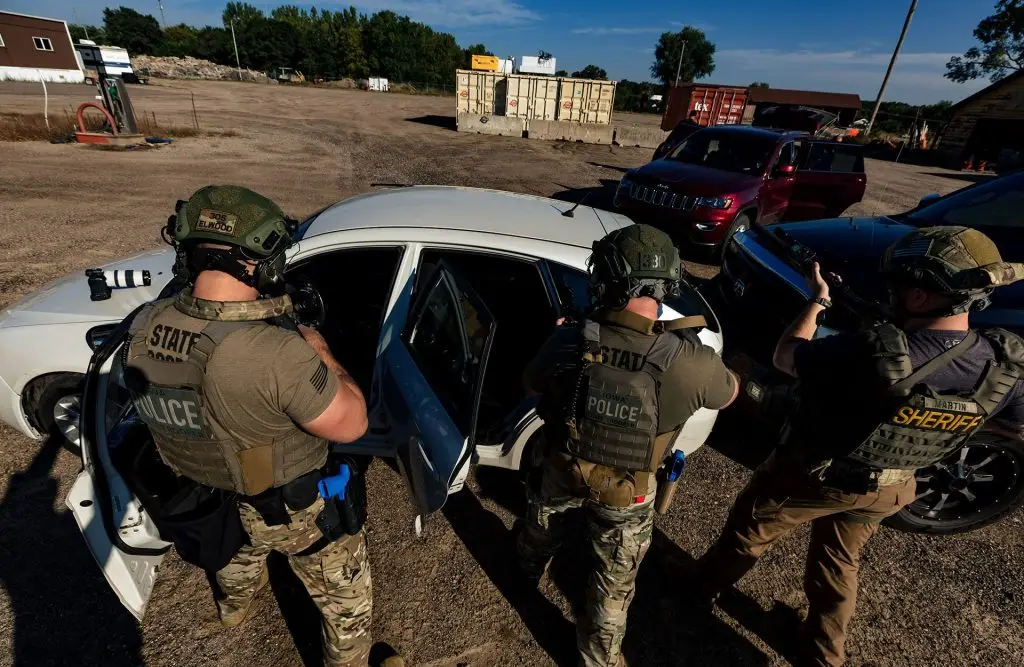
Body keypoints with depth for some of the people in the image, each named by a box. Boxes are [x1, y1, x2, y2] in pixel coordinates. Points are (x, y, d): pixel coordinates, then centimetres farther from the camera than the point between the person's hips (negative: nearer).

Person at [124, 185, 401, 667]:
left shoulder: (144, 327, -18)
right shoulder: (277, 355, -41)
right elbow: (350, 424, -27)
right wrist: (320, 353, -14)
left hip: (209, 501, 7)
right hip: (292, 513, -7)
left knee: (239, 549, 42)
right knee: (347, 600, 22)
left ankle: (234, 606, 72)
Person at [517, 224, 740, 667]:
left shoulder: (568, 341, -29)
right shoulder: (691, 363, -31)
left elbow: (531, 385, -6)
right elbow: (729, 393, -6)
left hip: (561, 471, 3)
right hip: (626, 493, -2)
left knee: (542, 526, 37)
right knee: (614, 581, 25)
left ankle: (530, 569, 70)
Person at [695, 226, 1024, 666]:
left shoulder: (874, 354, -37)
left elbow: (784, 356, -20)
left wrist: (817, 302, -6)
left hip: (811, 477, -5)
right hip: (886, 490, 5)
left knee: (749, 531, 22)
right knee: (839, 564, 29)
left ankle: (704, 585, 47)